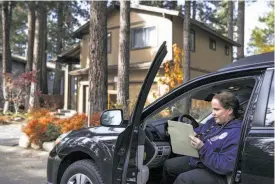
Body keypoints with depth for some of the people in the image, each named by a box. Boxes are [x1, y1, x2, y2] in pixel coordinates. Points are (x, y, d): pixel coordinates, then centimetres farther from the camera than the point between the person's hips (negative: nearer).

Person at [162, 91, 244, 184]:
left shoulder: (237, 133, -25)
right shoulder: (214, 121, 3)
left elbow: (224, 166, -29)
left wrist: (202, 148, -34)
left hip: (215, 173, -9)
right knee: (168, 165, 13)